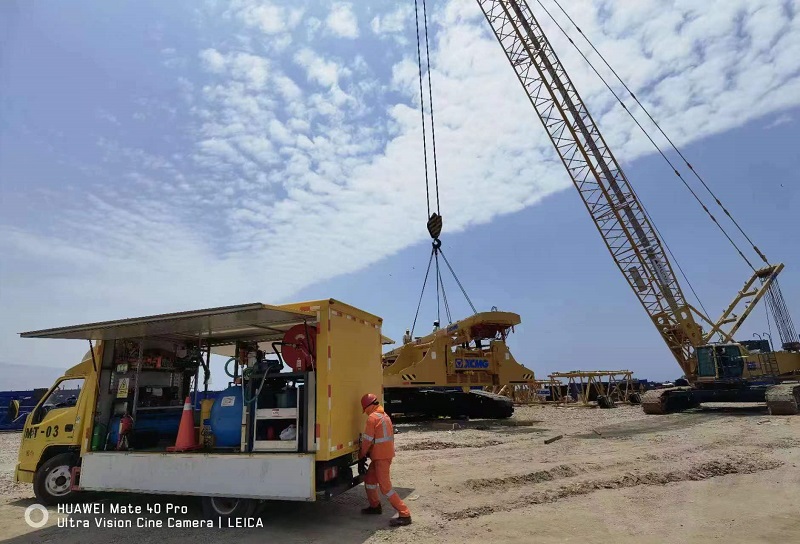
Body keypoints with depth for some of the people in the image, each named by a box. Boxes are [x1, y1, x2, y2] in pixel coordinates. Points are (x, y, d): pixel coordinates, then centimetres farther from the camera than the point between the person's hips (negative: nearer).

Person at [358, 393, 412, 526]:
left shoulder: (372, 417, -15)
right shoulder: (385, 416, 15)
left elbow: (367, 440, -14)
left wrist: (362, 456, 0)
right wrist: (369, 453, 18)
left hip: (381, 456, -10)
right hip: (387, 453, 10)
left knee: (385, 486, -6)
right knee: (369, 479, 22)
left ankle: (404, 514, -6)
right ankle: (375, 506, 36)